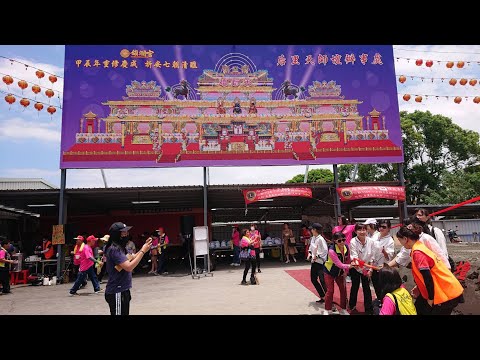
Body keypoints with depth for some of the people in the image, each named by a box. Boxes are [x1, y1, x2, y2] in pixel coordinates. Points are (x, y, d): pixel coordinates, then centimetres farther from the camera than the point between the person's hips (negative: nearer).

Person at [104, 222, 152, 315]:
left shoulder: (119, 248, 11)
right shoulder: (114, 249, -20)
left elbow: (131, 259, 18)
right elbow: (129, 267, -27)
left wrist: (144, 247, 7)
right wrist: (143, 251, -22)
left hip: (122, 290, 10)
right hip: (117, 293, -10)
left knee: (124, 313, 18)